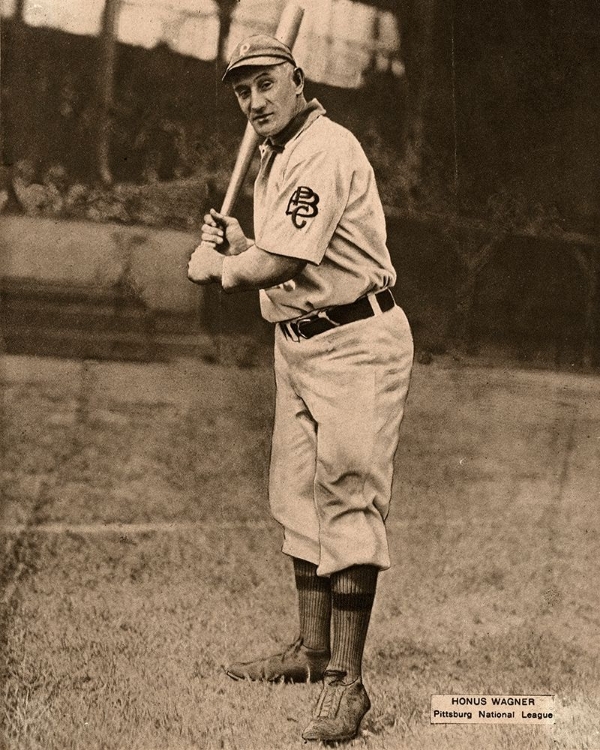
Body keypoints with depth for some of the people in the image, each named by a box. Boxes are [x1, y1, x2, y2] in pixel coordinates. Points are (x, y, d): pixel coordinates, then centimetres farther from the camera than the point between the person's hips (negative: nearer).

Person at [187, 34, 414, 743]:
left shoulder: (327, 151, -18)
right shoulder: (273, 159, 14)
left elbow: (278, 264, -24)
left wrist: (213, 267, -5)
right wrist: (233, 244, 1)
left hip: (356, 343, -10)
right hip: (296, 342, 10)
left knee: (348, 504, -11)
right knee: (299, 498, 15)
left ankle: (346, 679, -7)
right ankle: (313, 649, 28)